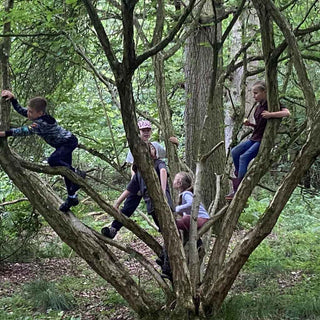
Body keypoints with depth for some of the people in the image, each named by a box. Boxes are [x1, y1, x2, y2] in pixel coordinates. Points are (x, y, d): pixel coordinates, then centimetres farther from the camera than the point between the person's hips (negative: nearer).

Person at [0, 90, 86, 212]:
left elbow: (27, 131, -42)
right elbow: (20, 110, 7)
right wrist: (12, 98, -9)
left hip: (69, 142, -10)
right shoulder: (37, 116, -5)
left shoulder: (43, 123, -33)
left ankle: (77, 173, -12)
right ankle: (72, 197, 24)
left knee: (53, 160, -31)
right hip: (62, 144, 10)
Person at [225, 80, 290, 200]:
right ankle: (240, 178, 3)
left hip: (265, 140, -8)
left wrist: (270, 115, -29)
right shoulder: (258, 107, 15)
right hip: (255, 138, 8)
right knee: (235, 152, -8)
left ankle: (238, 190, -19)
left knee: (244, 157, -21)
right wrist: (249, 124, 5)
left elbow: (287, 113, -24)